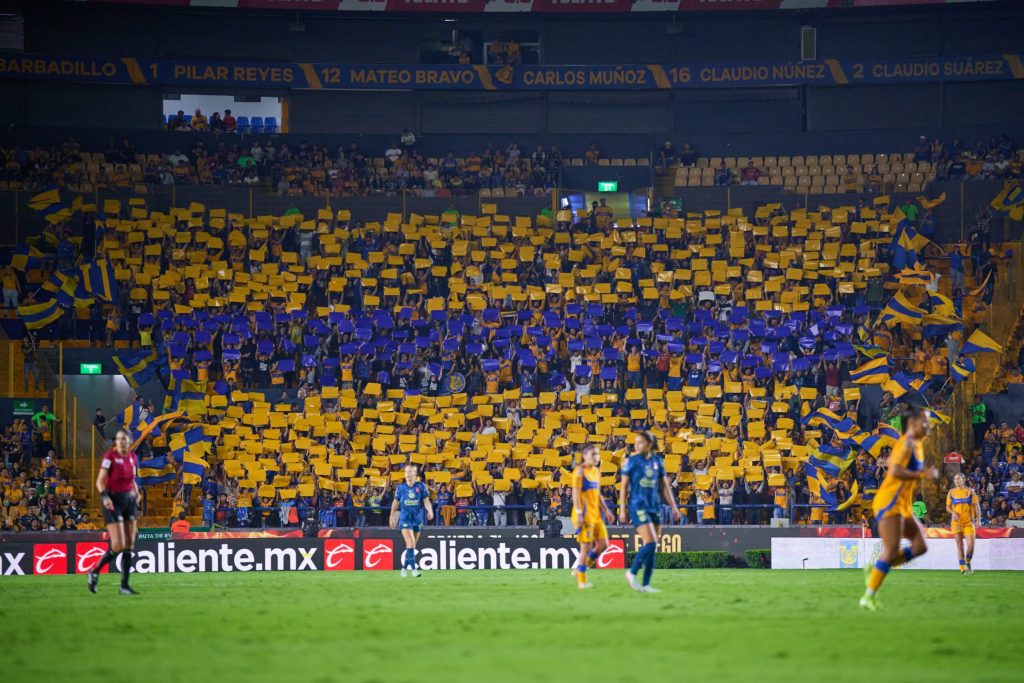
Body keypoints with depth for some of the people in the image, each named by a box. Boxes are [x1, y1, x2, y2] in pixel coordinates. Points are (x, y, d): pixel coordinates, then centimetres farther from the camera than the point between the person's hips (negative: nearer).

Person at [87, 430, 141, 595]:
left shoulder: (133, 458, 7)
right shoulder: (110, 456, -12)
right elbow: (100, 481, -13)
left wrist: (136, 494, 5)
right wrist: (104, 497, -29)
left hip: (129, 501, 7)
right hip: (113, 502, -7)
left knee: (129, 545, 4)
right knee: (118, 546, -14)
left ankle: (125, 585, 9)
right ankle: (94, 572, 8)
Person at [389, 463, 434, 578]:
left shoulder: (421, 486, 0)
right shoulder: (401, 487, 1)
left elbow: (426, 500, -3)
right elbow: (395, 502, 11)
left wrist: (430, 511, -22)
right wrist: (392, 517, 13)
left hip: (417, 519, 2)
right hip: (405, 519, -2)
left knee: (412, 546, 10)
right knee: (411, 544, -16)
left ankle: (404, 567, 25)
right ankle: (413, 569, -18)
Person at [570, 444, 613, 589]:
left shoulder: (596, 471, 15)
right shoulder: (580, 471, -10)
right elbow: (576, 493, -16)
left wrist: (606, 510, 17)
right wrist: (579, 513, -23)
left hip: (596, 514, 8)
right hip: (585, 515, -8)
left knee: (603, 543, 5)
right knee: (586, 546, -6)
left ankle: (579, 570, 17)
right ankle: (582, 581, 3)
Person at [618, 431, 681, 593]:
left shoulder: (658, 461, 8)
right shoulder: (632, 461, -4)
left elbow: (665, 486, 13)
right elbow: (624, 487, -2)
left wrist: (674, 507, 9)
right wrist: (622, 510, -6)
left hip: (655, 507, 5)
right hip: (638, 507, -5)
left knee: (652, 546, 4)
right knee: (651, 543, -17)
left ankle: (646, 585, 10)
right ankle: (632, 573, 0)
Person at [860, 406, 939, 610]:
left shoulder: (917, 444, 15)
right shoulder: (906, 444, -14)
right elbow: (895, 471, -26)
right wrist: (923, 474, -22)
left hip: (903, 505, 10)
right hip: (889, 502, -10)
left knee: (920, 546, 3)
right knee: (892, 550, -14)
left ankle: (875, 569, 8)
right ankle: (869, 597, -10)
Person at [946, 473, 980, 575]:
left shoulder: (969, 492, 5)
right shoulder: (951, 492, 9)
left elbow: (976, 506, 3)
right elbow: (947, 507, 12)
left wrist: (978, 519, -9)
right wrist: (953, 512, -9)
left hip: (968, 521, -1)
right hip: (956, 522, 1)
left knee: (971, 545, -9)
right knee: (959, 545, -3)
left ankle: (968, 563, 16)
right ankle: (962, 568, 1)